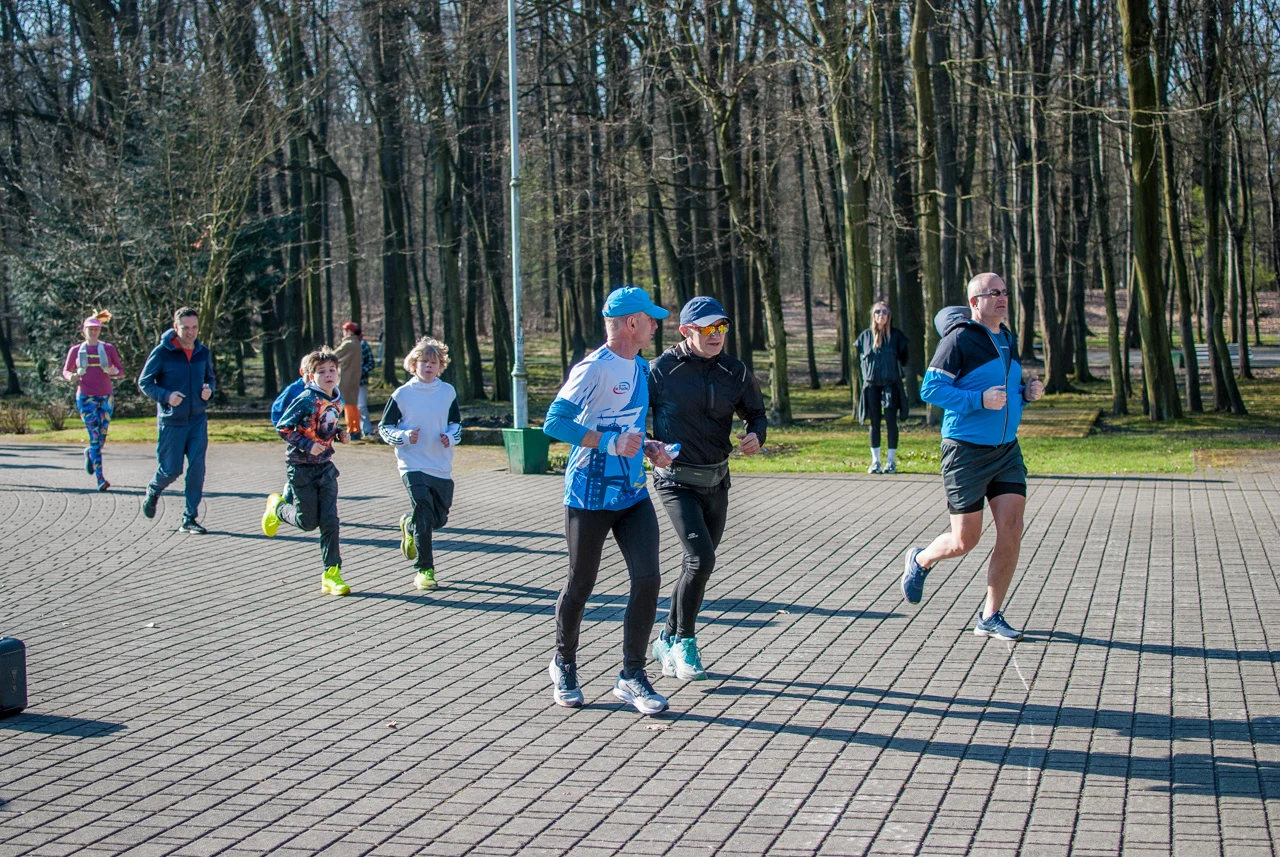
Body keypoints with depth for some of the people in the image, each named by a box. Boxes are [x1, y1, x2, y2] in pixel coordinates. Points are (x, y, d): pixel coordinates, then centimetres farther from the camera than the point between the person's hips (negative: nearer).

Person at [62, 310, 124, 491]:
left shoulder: (108, 349, 8)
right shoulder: (76, 350, 7)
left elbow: (121, 370, 11)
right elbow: (66, 370, 17)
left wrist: (114, 371, -13)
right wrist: (71, 376, -7)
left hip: (106, 397, 2)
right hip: (86, 397, -2)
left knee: (102, 437, 4)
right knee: (95, 436, -12)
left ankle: (89, 452, 41)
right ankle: (100, 479, -14)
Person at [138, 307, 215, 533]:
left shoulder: (203, 353, 5)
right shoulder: (162, 353, -9)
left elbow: (210, 378, 19)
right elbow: (144, 382, -4)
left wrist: (209, 390, -4)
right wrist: (166, 396, -20)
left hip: (198, 420, 3)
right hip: (171, 421, -3)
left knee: (197, 467, -8)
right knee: (171, 470, 3)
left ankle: (189, 518, 1)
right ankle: (154, 490, 38)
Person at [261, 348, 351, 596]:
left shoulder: (337, 401, 4)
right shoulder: (306, 400, -16)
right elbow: (283, 427, -15)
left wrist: (340, 434, 1)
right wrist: (307, 445, -23)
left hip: (325, 467, 5)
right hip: (301, 467, -5)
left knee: (330, 521, -4)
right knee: (308, 522, 4)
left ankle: (332, 573, 0)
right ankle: (277, 507, 36)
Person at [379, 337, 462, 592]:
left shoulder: (448, 392, 5)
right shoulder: (402, 394, -4)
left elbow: (456, 423, 17)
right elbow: (384, 428, 3)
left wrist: (451, 437, -5)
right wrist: (404, 437, -16)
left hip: (442, 466, 4)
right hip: (413, 465, -4)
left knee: (440, 518, 10)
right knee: (425, 516, -14)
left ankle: (409, 525, 43)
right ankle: (424, 571, -4)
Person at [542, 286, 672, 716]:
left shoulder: (640, 368, 12)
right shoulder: (595, 369, -15)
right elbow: (554, 422, -21)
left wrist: (649, 448, 7)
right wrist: (611, 443, -26)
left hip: (633, 494, 7)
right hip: (590, 496, -7)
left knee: (647, 579, -5)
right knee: (581, 585, 7)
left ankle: (631, 676, 4)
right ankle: (564, 665, 30)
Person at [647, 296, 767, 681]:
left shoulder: (735, 371, 1)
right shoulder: (662, 370, -11)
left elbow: (756, 413, 13)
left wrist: (755, 436, -10)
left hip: (716, 480, 5)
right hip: (676, 480, -5)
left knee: (697, 566, 13)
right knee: (701, 558, -19)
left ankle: (668, 641, 30)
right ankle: (685, 641, -2)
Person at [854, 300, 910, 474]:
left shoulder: (896, 336, 0)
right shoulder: (865, 336, 5)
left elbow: (903, 358, 11)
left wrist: (896, 371, 8)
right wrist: (867, 373, 11)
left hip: (891, 384, -2)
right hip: (871, 385, 2)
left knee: (891, 422, -2)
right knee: (874, 423, 4)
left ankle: (891, 461, 4)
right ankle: (875, 461, 9)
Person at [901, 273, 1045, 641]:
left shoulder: (1006, 339, 13)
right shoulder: (959, 339, -12)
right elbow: (930, 389, -17)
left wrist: (1026, 392, 4)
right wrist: (980, 399, -25)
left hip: (1007, 450, 7)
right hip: (966, 451, -6)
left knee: (1011, 531, -5)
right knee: (965, 541, -1)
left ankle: (990, 618, 6)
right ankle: (920, 561, 33)